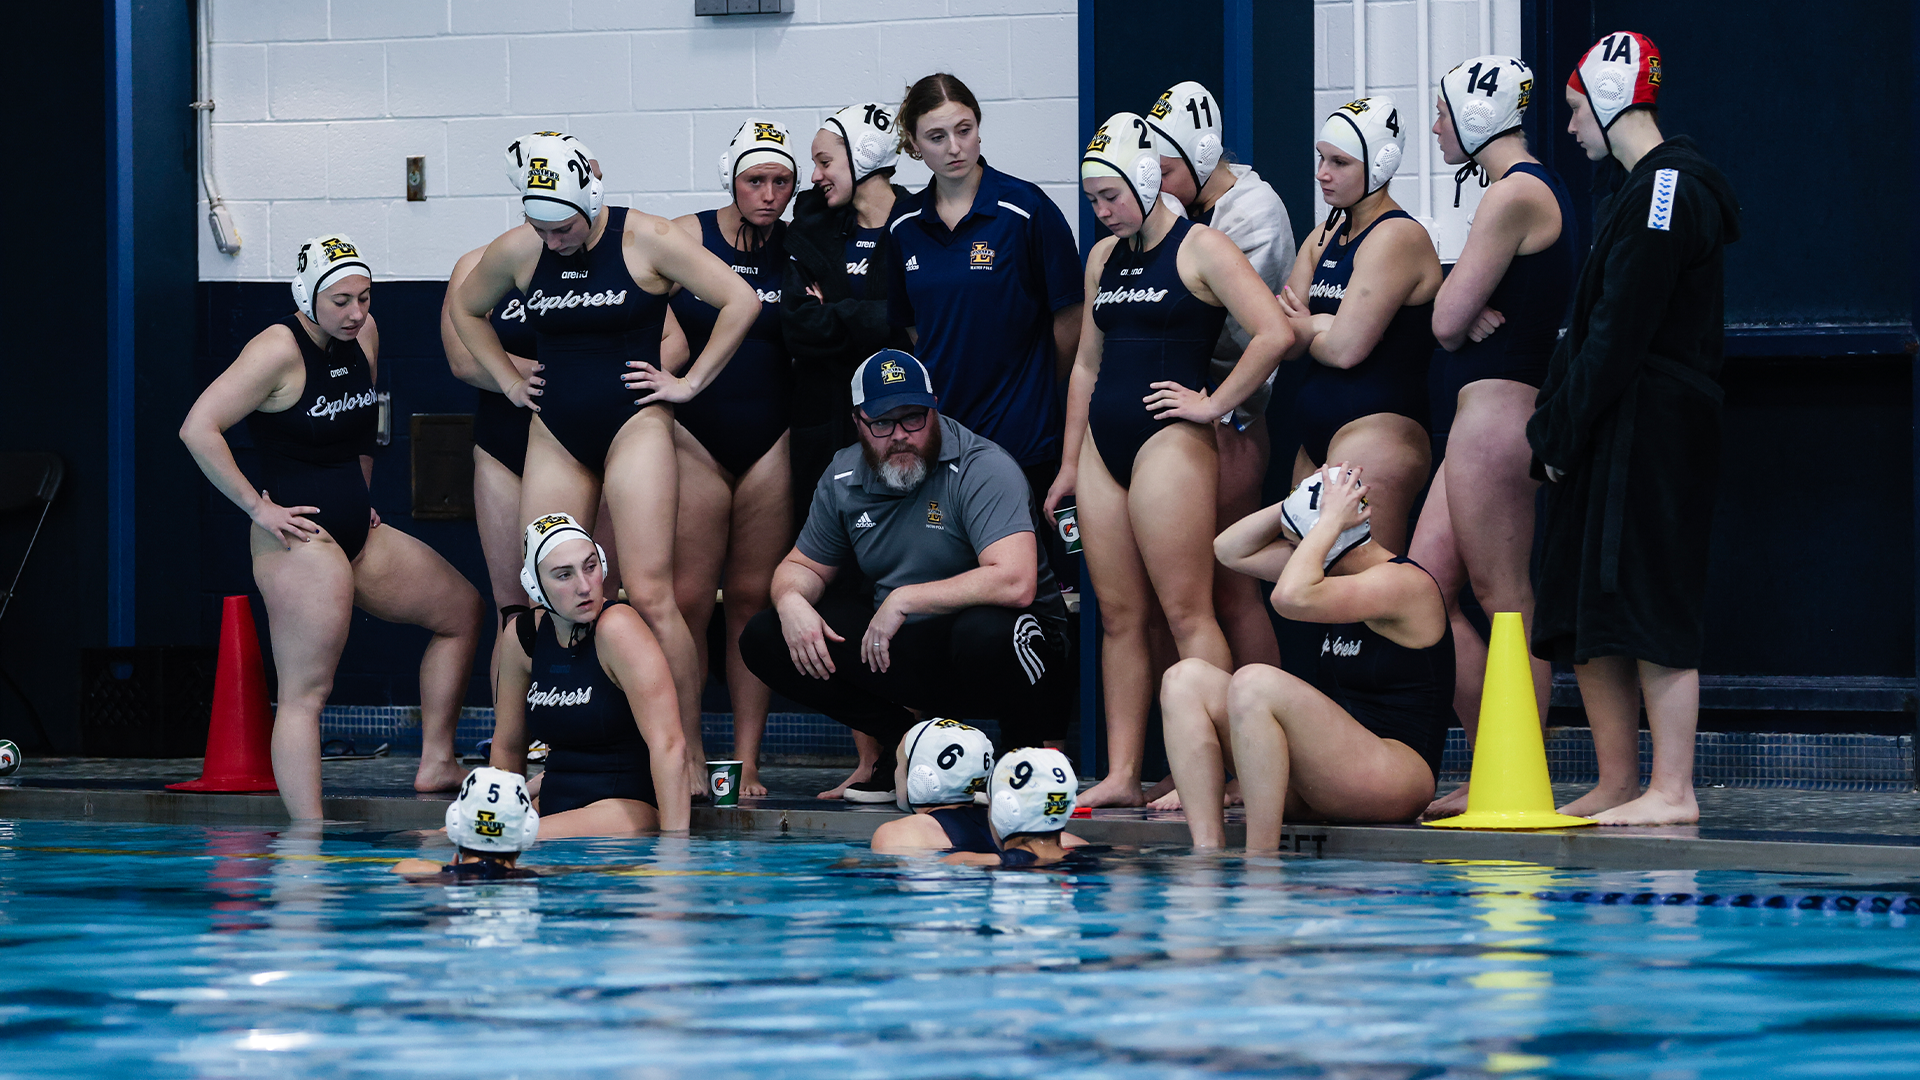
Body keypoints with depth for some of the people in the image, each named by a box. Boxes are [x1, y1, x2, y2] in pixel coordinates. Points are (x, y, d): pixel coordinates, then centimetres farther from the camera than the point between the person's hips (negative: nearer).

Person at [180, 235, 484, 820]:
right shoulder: (279, 351, -17)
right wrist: (258, 508, -19)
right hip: (302, 537, -9)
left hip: (358, 532, 9)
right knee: (305, 693, -11)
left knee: (462, 608, 15)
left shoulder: (364, 336, 7)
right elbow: (198, 429, -22)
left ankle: (436, 762, 21)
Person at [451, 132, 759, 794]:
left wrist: (689, 383, -7)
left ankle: (690, 758, -10)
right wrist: (508, 380, 14)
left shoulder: (646, 241, -9)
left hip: (633, 427, -5)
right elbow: (466, 310, 24)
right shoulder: (516, 252, 3)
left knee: (649, 595, -15)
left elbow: (741, 301, -9)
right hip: (556, 435, 5)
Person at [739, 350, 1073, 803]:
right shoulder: (844, 477, 2)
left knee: (987, 631, -43)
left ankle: (1030, 751, -11)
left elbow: (1015, 583, -33)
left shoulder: (983, 469, -19)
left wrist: (904, 599, -27)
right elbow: (803, 565, 16)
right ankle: (903, 743, 3)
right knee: (764, 639, -6)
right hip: (901, 652, 6)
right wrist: (792, 600, -10)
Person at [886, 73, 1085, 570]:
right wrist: (949, 383, 11)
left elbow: (1069, 320, -2)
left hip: (1021, 437, -4)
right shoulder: (905, 224, 7)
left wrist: (1034, 395, 7)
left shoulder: (1026, 209, -7)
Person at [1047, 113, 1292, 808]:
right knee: (1118, 616, 5)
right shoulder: (1103, 258, 17)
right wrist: (1070, 464, 19)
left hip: (1167, 442, -8)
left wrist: (1213, 405, -12)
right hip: (1104, 443, 8)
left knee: (1186, 613, -10)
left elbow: (1275, 335, -16)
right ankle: (1120, 776, 5)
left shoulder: (1200, 250, -6)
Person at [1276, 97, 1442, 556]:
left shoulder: (1396, 237, -10)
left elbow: (1346, 347, -16)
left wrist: (1306, 328, 4)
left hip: (1377, 428, -9)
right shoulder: (1323, 238, 17)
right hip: (1318, 440, 9)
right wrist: (1325, 327, -9)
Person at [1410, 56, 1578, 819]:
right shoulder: (1539, 190, 19)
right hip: (1485, 416, 10)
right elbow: (1457, 318, 17)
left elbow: (1446, 319, -15)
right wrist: (1473, 312, -4)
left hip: (1494, 409, -10)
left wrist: (1461, 310, 5)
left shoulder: (1513, 195, -13)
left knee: (1505, 602, -7)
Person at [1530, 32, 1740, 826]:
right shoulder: (1637, 192, 21)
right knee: (1584, 615, 9)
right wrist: (1553, 425, 11)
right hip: (1609, 442, 10)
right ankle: (1616, 786, 12)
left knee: (1651, 611, -10)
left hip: (1653, 434, -10)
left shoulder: (1668, 189, -12)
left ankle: (1671, 791, -9)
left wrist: (1562, 432, -13)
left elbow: (1619, 336, -17)